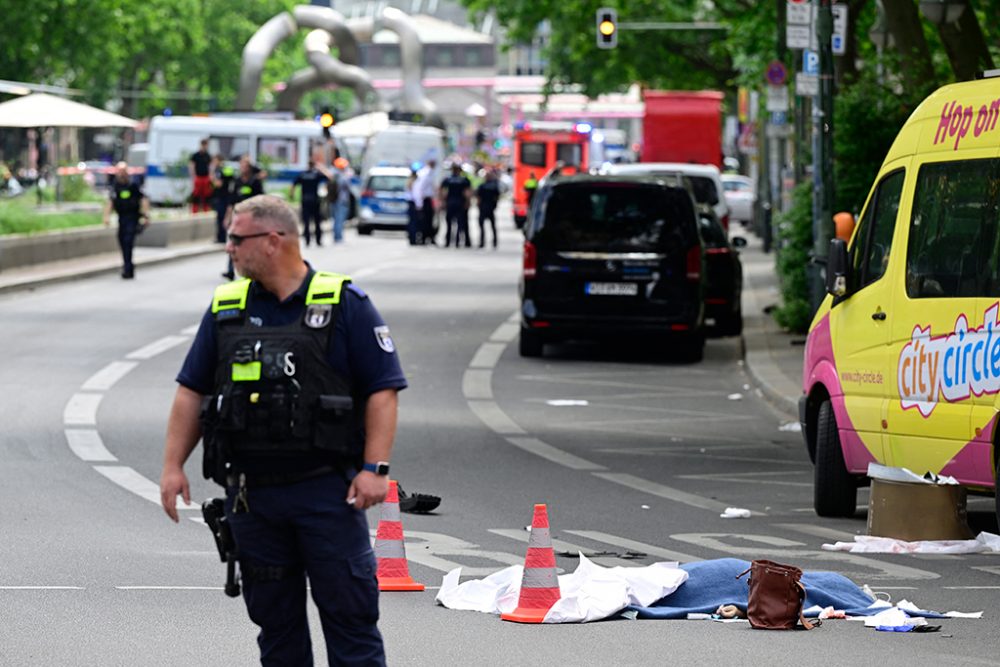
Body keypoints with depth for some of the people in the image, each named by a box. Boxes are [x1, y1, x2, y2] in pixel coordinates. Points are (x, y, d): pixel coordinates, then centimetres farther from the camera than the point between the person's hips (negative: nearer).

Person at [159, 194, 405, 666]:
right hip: (251, 496, 4)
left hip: (328, 490, -4)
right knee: (273, 617, 9)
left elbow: (382, 391, -5)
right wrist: (173, 466, 4)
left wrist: (374, 468, -14)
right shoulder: (226, 309, 10)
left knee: (349, 610, -4)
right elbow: (192, 392, 13)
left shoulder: (345, 305, -3)